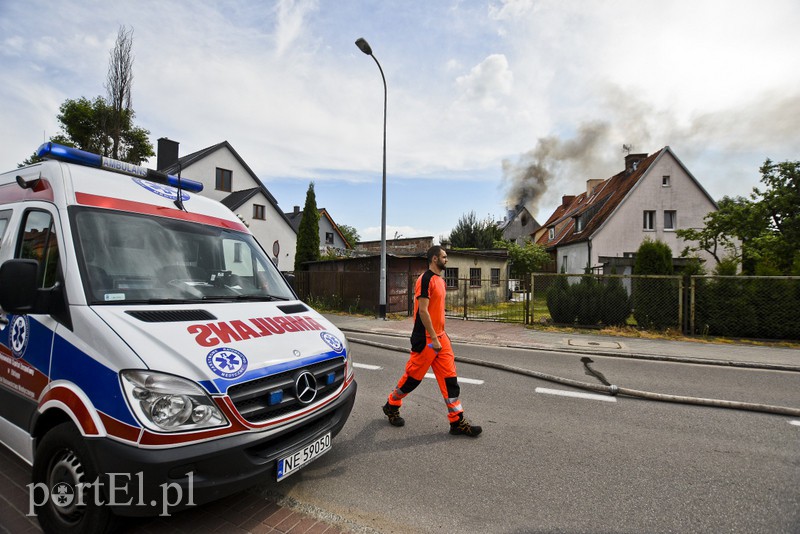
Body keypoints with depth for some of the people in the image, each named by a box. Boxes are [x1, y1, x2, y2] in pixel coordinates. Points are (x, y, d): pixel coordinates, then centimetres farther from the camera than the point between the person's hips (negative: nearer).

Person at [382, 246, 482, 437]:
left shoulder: (440, 280, 14)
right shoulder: (426, 279, -15)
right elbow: (422, 310, -20)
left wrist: (441, 335, 18)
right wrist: (433, 338, -20)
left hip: (439, 337, 9)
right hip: (425, 339, -9)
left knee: (450, 378, 6)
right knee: (413, 376, 5)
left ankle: (457, 422, 12)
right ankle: (391, 406, 28)